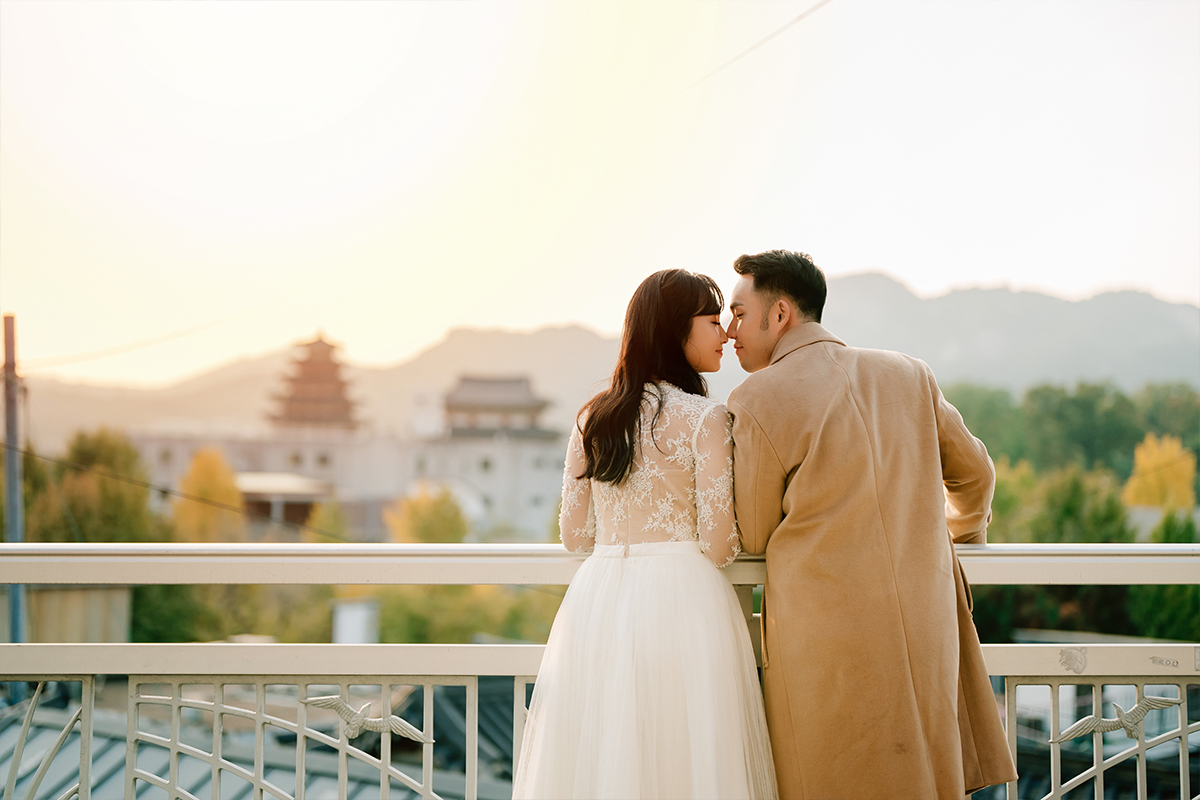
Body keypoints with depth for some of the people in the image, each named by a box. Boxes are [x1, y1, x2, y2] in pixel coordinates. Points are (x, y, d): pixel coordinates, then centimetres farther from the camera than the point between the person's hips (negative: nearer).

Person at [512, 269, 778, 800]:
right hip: (681, 600, -5)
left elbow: (574, 533, 13)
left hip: (596, 600, 5)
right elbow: (717, 543, -8)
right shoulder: (704, 418, -7)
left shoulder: (592, 418, 9)